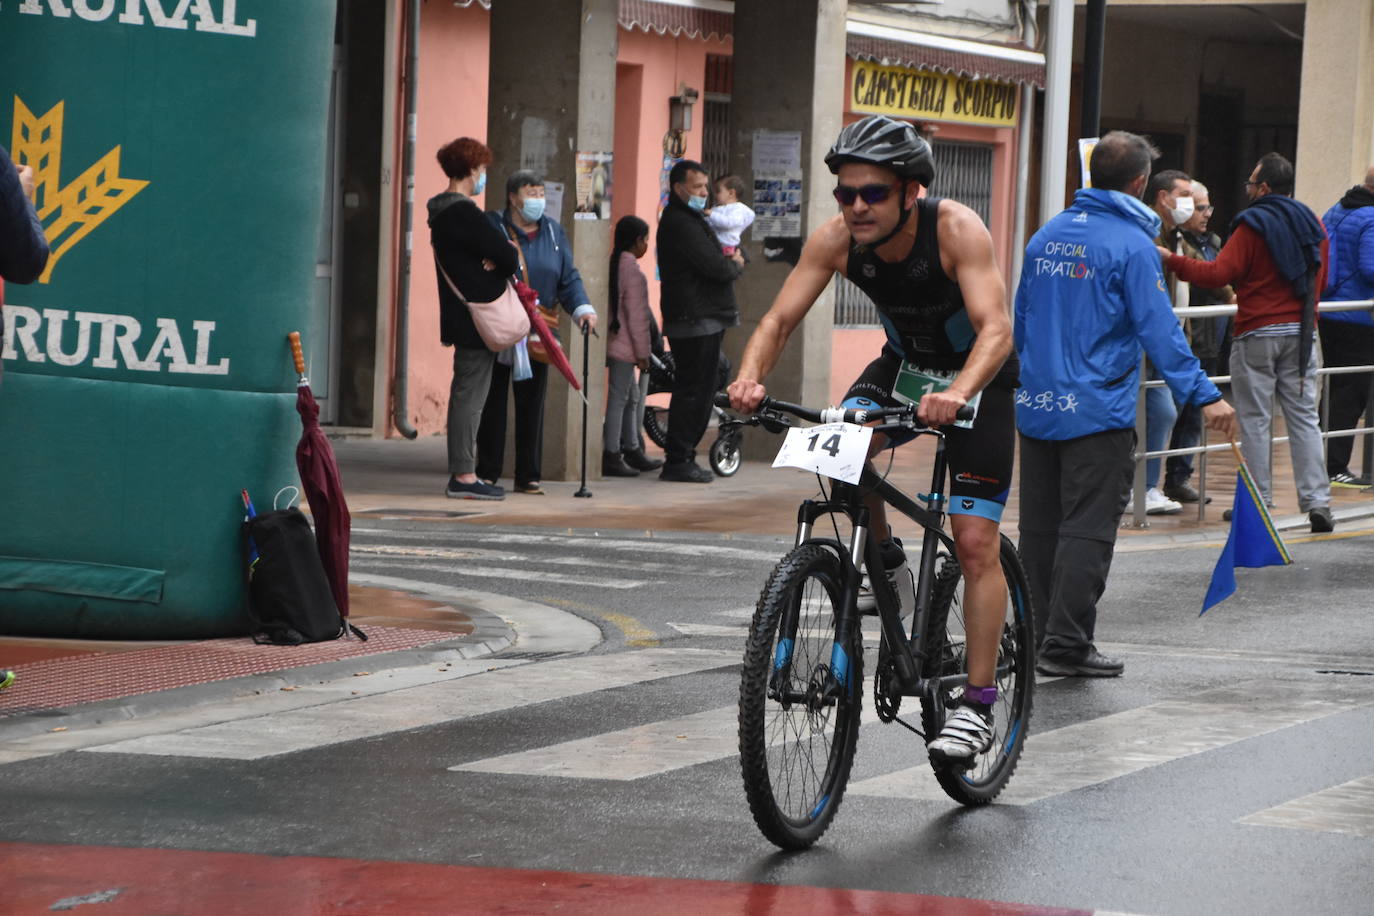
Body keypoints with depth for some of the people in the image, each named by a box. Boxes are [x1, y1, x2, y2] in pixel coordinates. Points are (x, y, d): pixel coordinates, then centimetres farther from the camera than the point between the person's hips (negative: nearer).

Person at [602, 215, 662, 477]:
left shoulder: (613, 266, 12)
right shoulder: (633, 272, -16)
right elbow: (637, 316, -17)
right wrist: (642, 352, -12)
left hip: (613, 343, 9)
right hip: (624, 346, -9)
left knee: (632, 398, 18)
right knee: (619, 399, -6)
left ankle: (632, 450, 24)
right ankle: (611, 457, -5)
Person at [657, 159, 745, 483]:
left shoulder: (690, 220, 21)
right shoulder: (679, 223, -14)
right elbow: (716, 268, -19)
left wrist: (732, 259, 2)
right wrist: (734, 265, 0)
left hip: (705, 321, 11)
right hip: (694, 322, -11)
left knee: (700, 392, 13)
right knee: (692, 391, -9)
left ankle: (682, 458, 17)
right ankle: (678, 460, -6)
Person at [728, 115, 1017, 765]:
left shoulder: (956, 230, -32)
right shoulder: (837, 239, -20)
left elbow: (996, 330, -40)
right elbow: (780, 319, -20)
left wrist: (957, 394, -59)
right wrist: (749, 377, -41)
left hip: (977, 376, -4)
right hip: (904, 364, 4)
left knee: (976, 544, -11)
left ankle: (978, 706, -5)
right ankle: (883, 560, 0)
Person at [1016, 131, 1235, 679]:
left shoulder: (1046, 236, 11)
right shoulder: (1131, 243, -11)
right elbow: (1159, 330, -16)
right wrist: (1204, 396, -16)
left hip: (1036, 407, 7)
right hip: (1097, 411, -7)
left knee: (1040, 527, 12)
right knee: (1088, 529, -3)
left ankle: (1038, 637, 18)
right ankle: (1067, 645, -6)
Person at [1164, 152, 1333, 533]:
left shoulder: (1253, 226, -9)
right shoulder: (1311, 225, 10)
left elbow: (1219, 273, -17)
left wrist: (1171, 260, -11)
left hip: (1257, 334, -5)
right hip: (1300, 333, 5)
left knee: (1255, 419, 1)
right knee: (1304, 418, 6)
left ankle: (1257, 501, 2)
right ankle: (1316, 500, 0)